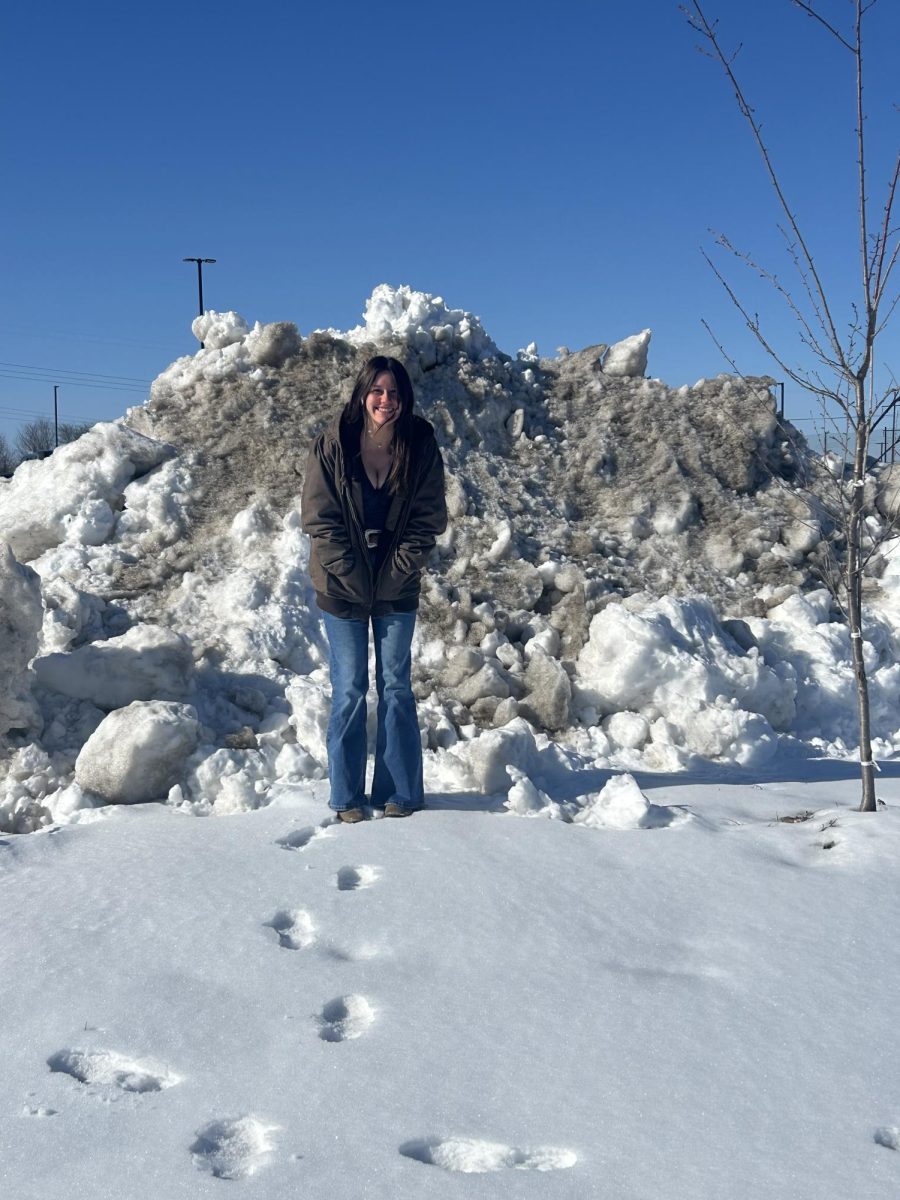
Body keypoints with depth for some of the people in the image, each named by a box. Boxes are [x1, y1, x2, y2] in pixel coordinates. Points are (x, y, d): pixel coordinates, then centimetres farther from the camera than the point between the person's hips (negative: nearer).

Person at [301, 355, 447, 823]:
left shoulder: (420, 446, -4)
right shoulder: (332, 445, -8)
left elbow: (428, 519, -2)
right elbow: (320, 518, -7)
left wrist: (397, 572, -10)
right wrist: (350, 574, -11)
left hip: (397, 590, 1)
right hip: (342, 588, -1)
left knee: (395, 686, 7)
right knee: (349, 689, 5)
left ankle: (400, 792, 17)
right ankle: (347, 796, 15)